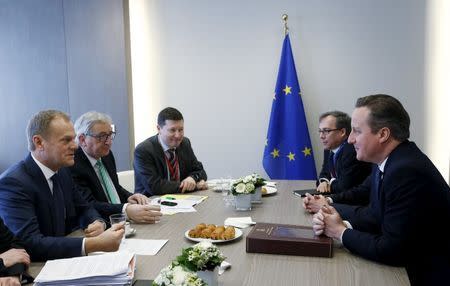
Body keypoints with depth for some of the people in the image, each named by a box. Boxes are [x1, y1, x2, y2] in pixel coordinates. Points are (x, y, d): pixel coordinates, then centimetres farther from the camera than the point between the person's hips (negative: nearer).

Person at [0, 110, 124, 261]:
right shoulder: (13, 182, -19)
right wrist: (95, 244, -35)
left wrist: (98, 223, -9)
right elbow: (30, 244, -28)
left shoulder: (62, 171, 2)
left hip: (64, 258, 6)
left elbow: (83, 209, 14)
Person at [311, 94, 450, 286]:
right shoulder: (386, 161, -1)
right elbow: (375, 213, 7)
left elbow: (392, 250, -24)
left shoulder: (407, 171, -27)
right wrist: (344, 224, -11)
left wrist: (341, 232, -12)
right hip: (401, 262, 7)